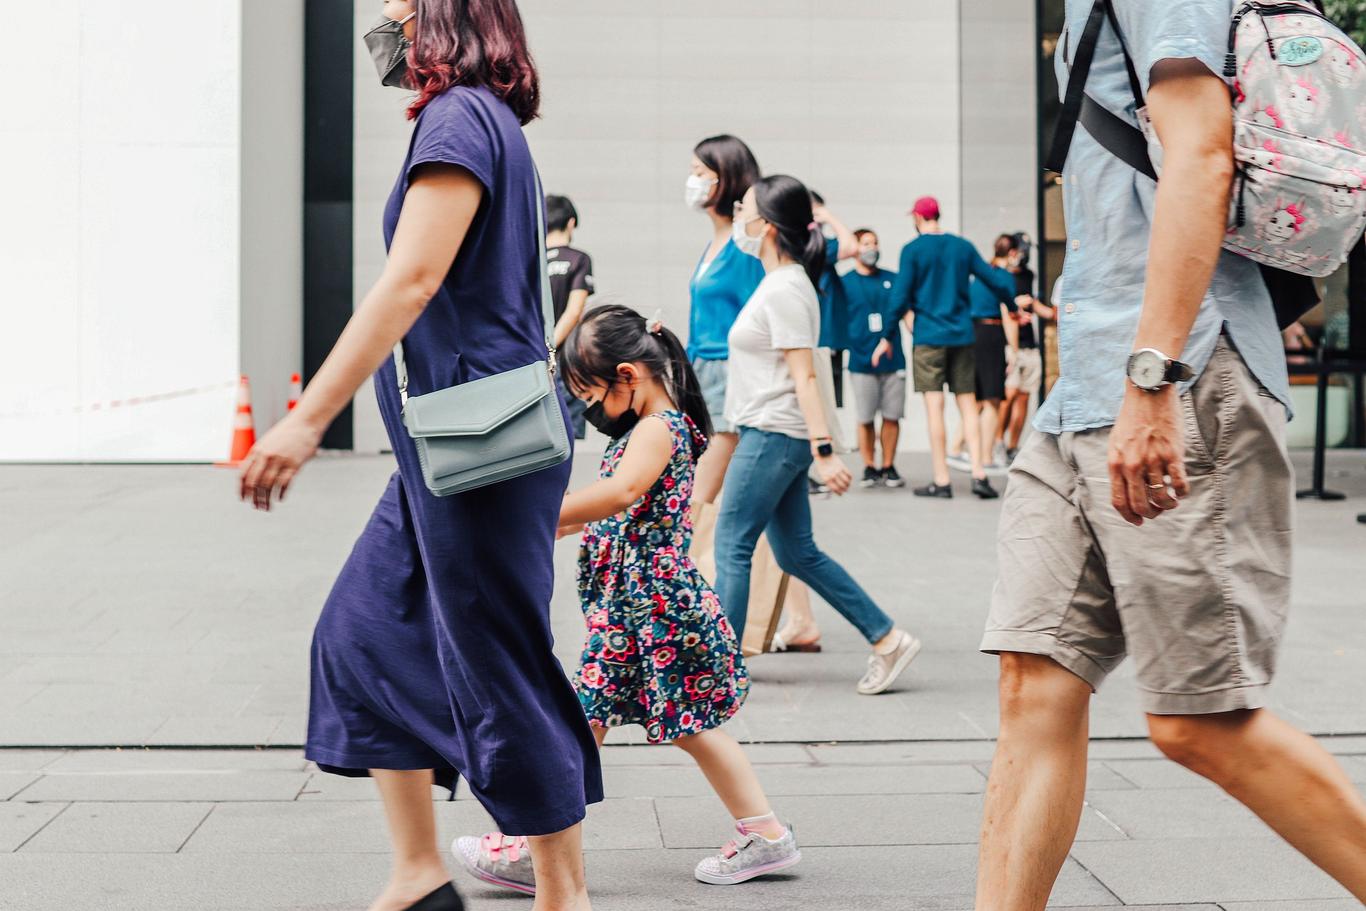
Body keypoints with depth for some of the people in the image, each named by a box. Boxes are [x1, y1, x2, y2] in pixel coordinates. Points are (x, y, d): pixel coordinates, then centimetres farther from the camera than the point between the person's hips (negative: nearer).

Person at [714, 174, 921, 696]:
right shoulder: (780, 283, 15)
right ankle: (887, 639, 13)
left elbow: (804, 377, -20)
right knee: (797, 554, 11)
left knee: (731, 546, -4)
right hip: (772, 434, 10)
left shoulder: (784, 290, -15)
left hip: (773, 436, -10)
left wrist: (823, 451, -23)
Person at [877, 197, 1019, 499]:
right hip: (961, 336, 3)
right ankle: (979, 474, -2)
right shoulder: (962, 247, 7)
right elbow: (996, 282, 10)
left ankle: (941, 480, -2)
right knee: (968, 405, 7)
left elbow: (900, 298, -8)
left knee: (934, 407, -2)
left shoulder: (913, 250, -4)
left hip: (928, 336, -3)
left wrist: (888, 338, 1)